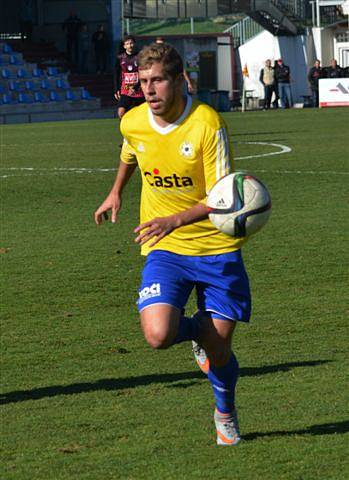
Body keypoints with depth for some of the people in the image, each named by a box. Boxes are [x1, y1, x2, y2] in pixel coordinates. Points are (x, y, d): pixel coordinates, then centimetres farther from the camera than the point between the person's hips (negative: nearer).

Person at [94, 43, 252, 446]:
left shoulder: (207, 123, -19)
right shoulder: (133, 123, -5)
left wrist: (175, 220, -32)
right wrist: (116, 193, 33)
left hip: (216, 246, -2)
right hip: (164, 249, 3)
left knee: (218, 347, -2)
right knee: (157, 334, -21)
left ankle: (225, 413, 33)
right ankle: (196, 332, 18)